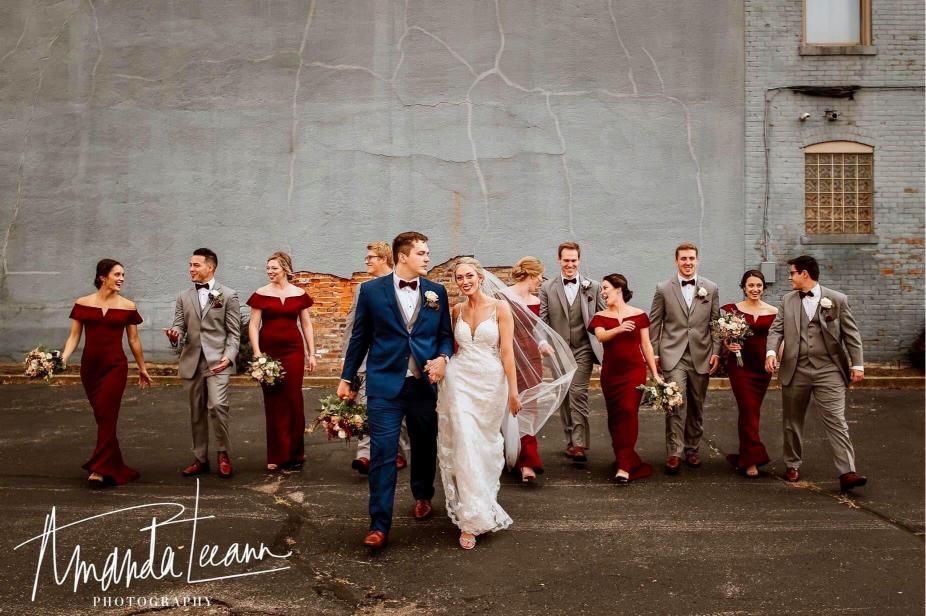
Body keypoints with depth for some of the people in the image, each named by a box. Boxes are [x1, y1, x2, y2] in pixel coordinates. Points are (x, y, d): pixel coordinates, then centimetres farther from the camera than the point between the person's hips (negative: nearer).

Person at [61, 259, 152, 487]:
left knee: (106, 415, -10)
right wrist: (63, 358, -12)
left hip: (115, 366, -2)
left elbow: (134, 341, 9)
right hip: (89, 366, 2)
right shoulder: (82, 304, 3)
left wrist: (142, 369, 13)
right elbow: (74, 336, 4)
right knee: (103, 417, 9)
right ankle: (114, 467, 21)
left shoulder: (127, 307, 2)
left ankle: (99, 469, -7)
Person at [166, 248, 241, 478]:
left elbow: (234, 332, -2)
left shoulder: (228, 295, 1)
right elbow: (179, 325, 8)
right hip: (191, 362, 4)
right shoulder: (183, 297, 13)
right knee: (196, 413, 10)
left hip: (217, 361, -4)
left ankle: (223, 454, 0)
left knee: (217, 406, -18)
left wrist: (228, 356, -16)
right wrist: (174, 335, -17)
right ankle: (200, 459, 21)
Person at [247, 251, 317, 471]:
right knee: (273, 402, 3)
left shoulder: (299, 294, 6)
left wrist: (311, 354, 6)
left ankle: (294, 453, 14)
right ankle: (277, 455, 12)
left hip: (293, 350, 1)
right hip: (268, 351, -1)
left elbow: (306, 325, 10)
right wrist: (257, 353, -11)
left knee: (293, 400, 2)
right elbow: (253, 325, 0)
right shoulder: (260, 294, 2)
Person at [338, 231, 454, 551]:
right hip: (385, 384, -3)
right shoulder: (371, 290, -1)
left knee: (425, 447, 17)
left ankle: (423, 497, 42)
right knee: (383, 454, -4)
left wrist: (443, 358, -11)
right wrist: (347, 378, 8)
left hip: (424, 384, 3)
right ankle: (379, 525, 3)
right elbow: (359, 337, 5)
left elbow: (445, 334, 10)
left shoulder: (437, 292, 5)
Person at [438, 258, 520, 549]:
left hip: (491, 382, -1)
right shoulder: (456, 311, 6)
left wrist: (513, 390, -10)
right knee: (464, 445, -5)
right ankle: (471, 519, 0)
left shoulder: (500, 307, -5)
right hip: (460, 381, 2)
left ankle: (484, 501, 37)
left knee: (486, 445, 12)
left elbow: (507, 351, -8)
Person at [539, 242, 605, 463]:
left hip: (583, 349, -2)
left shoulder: (592, 287, 4)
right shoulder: (547, 288, 4)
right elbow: (542, 319, 0)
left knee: (578, 393, -12)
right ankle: (570, 441, 19)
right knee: (564, 396, 8)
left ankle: (579, 443, -10)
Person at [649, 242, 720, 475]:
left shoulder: (711, 289, 6)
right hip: (673, 355, -2)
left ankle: (692, 449, 24)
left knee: (696, 407, 10)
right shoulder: (663, 289, 2)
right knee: (675, 404, -11)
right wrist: (653, 354, 0)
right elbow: (654, 324, 4)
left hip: (701, 356, 2)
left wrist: (716, 353, 1)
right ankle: (674, 453, -6)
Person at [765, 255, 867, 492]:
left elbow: (851, 334, 3)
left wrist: (857, 365, -2)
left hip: (829, 370, -3)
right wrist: (771, 352, -16)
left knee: (836, 420, -8)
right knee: (792, 420, 12)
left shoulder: (837, 299, 1)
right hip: (795, 370, 3)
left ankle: (847, 473, -9)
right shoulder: (787, 300, 9)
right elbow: (776, 329, 2)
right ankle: (793, 465, 28)